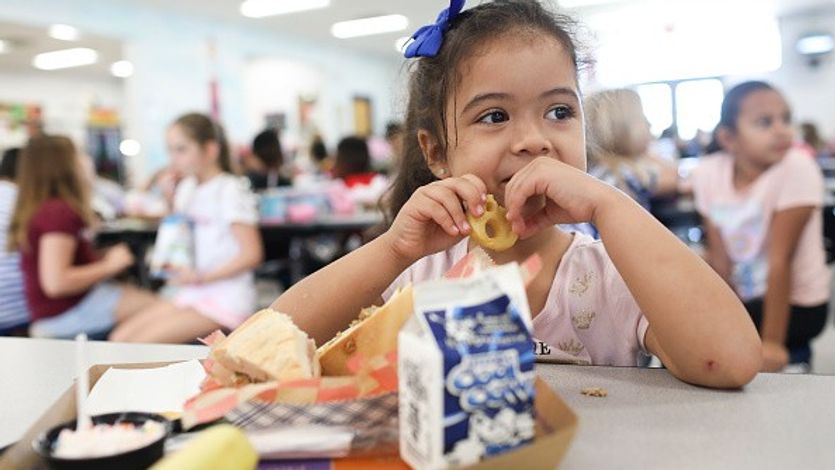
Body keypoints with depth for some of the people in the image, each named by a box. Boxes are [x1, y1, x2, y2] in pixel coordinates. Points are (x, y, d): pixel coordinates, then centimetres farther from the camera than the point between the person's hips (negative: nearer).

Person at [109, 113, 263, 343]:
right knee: (119, 338, -3)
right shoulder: (186, 188, 12)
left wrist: (202, 276, -20)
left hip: (225, 300, -8)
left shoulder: (230, 190, -12)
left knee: (140, 344, -18)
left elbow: (251, 254, -16)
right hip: (190, 293, 8)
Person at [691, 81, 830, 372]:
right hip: (744, 298, 5)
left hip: (795, 303, -5)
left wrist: (772, 343, -20)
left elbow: (780, 259, -23)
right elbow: (719, 256, -6)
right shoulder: (708, 173, -9)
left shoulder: (797, 168, -21)